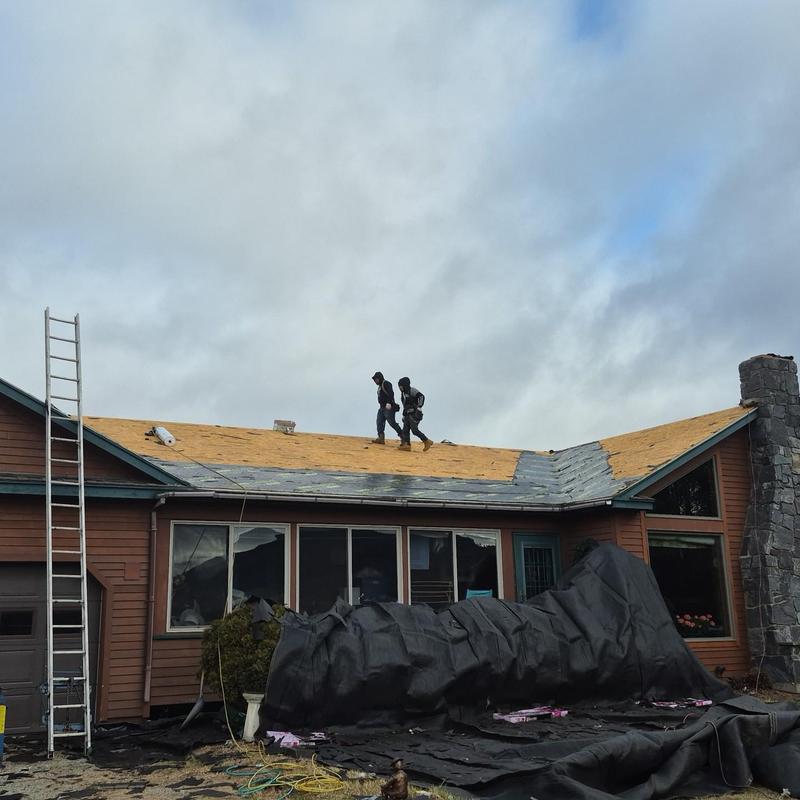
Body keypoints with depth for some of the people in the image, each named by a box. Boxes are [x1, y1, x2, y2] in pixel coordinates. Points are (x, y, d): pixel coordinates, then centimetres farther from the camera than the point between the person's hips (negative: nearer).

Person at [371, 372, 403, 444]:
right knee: (379, 421, -3)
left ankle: (402, 436, 0)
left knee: (392, 422, -10)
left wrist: (389, 403, -32)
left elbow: (391, 393, -23)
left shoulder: (386, 384, -9)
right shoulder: (380, 386, 21)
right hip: (382, 407, 10)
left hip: (389, 407, -10)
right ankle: (381, 438, -9)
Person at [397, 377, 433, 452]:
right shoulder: (403, 393, 19)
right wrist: (404, 415, 24)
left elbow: (421, 396, -23)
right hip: (408, 414, 9)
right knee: (405, 430, -3)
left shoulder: (412, 390, -9)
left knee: (414, 430, -15)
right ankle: (407, 445, -9)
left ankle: (427, 442, -6)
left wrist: (419, 407, -29)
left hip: (415, 414, -9)